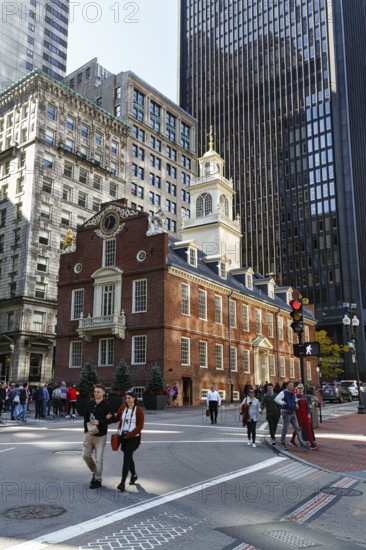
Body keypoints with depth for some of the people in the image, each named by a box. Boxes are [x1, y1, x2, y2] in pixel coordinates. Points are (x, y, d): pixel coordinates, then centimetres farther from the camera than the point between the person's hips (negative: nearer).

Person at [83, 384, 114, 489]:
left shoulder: (106, 405, -11)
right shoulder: (90, 403, 3)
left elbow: (113, 419, -14)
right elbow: (86, 417, 10)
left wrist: (100, 422, -23)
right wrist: (86, 429, 0)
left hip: (100, 435, -5)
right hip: (89, 434, 5)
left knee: (98, 459, 0)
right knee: (86, 455, 9)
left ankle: (98, 480, 16)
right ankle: (95, 472, 33)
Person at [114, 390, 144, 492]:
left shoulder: (138, 409, -10)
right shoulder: (123, 407, 2)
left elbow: (140, 426, -11)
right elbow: (117, 418, 9)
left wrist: (129, 434, -17)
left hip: (133, 437, -5)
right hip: (123, 436, 5)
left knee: (126, 457, -13)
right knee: (128, 457, 17)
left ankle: (122, 482, -11)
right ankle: (134, 475, 40)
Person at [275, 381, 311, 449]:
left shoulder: (293, 394, 11)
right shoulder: (283, 393, -11)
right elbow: (276, 399, -22)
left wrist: (296, 405, 8)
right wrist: (284, 403, -23)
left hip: (293, 413, 6)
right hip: (286, 413, -6)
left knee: (297, 428, 1)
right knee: (285, 429, 2)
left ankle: (302, 443, -1)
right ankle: (283, 443, 17)